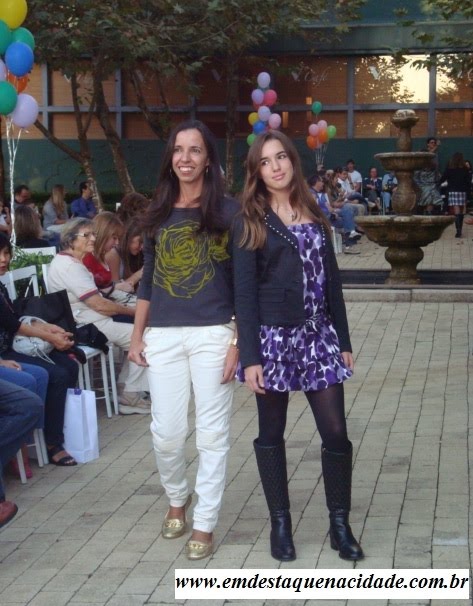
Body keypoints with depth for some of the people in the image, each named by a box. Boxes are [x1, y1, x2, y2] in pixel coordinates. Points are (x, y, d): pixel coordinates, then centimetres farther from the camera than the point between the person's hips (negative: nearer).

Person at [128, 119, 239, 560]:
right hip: (162, 336, 3)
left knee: (211, 433, 2)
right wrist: (137, 335, 10)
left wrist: (238, 342, -8)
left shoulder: (227, 211, -1)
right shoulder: (158, 213, 10)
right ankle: (177, 498, 33)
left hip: (213, 334, -3)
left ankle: (204, 524, 14)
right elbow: (147, 279, 14)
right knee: (166, 432, 5)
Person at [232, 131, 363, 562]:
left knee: (336, 432, 0)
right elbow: (244, 292, -6)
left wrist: (344, 340, 10)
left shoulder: (315, 216, 11)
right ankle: (280, 523, 19)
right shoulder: (250, 222, -2)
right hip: (272, 337, -3)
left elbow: (331, 280, 13)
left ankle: (340, 524, 12)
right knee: (271, 434, 7)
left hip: (318, 335, 3)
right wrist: (250, 356, -13)